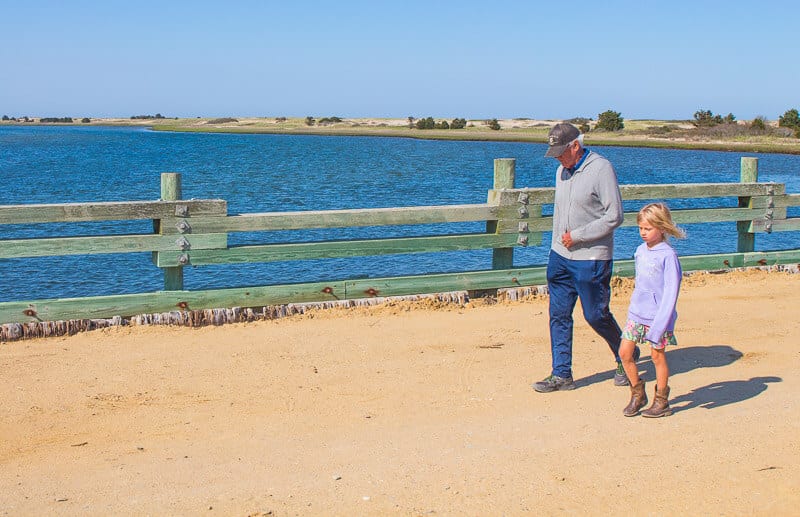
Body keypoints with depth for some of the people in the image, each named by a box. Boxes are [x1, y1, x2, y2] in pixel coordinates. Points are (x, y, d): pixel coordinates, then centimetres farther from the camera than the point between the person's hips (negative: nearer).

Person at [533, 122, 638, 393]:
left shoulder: (601, 169, -13)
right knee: (558, 315, 5)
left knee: (596, 315, 1)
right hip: (560, 257, 7)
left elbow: (614, 216, -16)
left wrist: (577, 236, -15)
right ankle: (561, 374, 12)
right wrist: (558, 243, 13)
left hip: (591, 259, -7)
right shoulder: (562, 170, 11)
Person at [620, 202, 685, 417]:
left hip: (658, 316, -6)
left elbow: (670, 293, -16)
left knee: (657, 355, 3)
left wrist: (659, 326, -20)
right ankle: (638, 394, 20)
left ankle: (661, 401, 16)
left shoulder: (668, 255, -14)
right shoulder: (641, 251, 6)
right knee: (625, 352, 3)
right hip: (636, 313, 6)